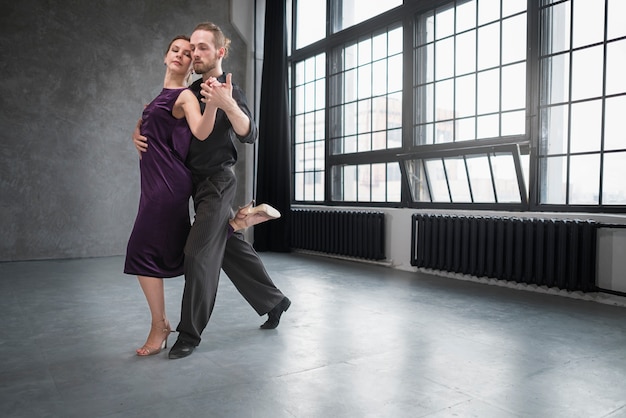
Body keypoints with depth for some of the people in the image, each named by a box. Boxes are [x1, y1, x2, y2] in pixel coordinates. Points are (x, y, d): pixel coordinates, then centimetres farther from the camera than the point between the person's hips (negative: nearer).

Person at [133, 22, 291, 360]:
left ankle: (190, 334, 1)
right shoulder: (190, 92, 12)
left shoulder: (229, 91, -10)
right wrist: (138, 134, 0)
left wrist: (227, 105, -44)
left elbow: (249, 134, -26)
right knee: (232, 247, 13)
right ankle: (274, 301, 27)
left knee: (198, 252, -11)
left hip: (217, 181, -8)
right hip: (197, 182, 8)